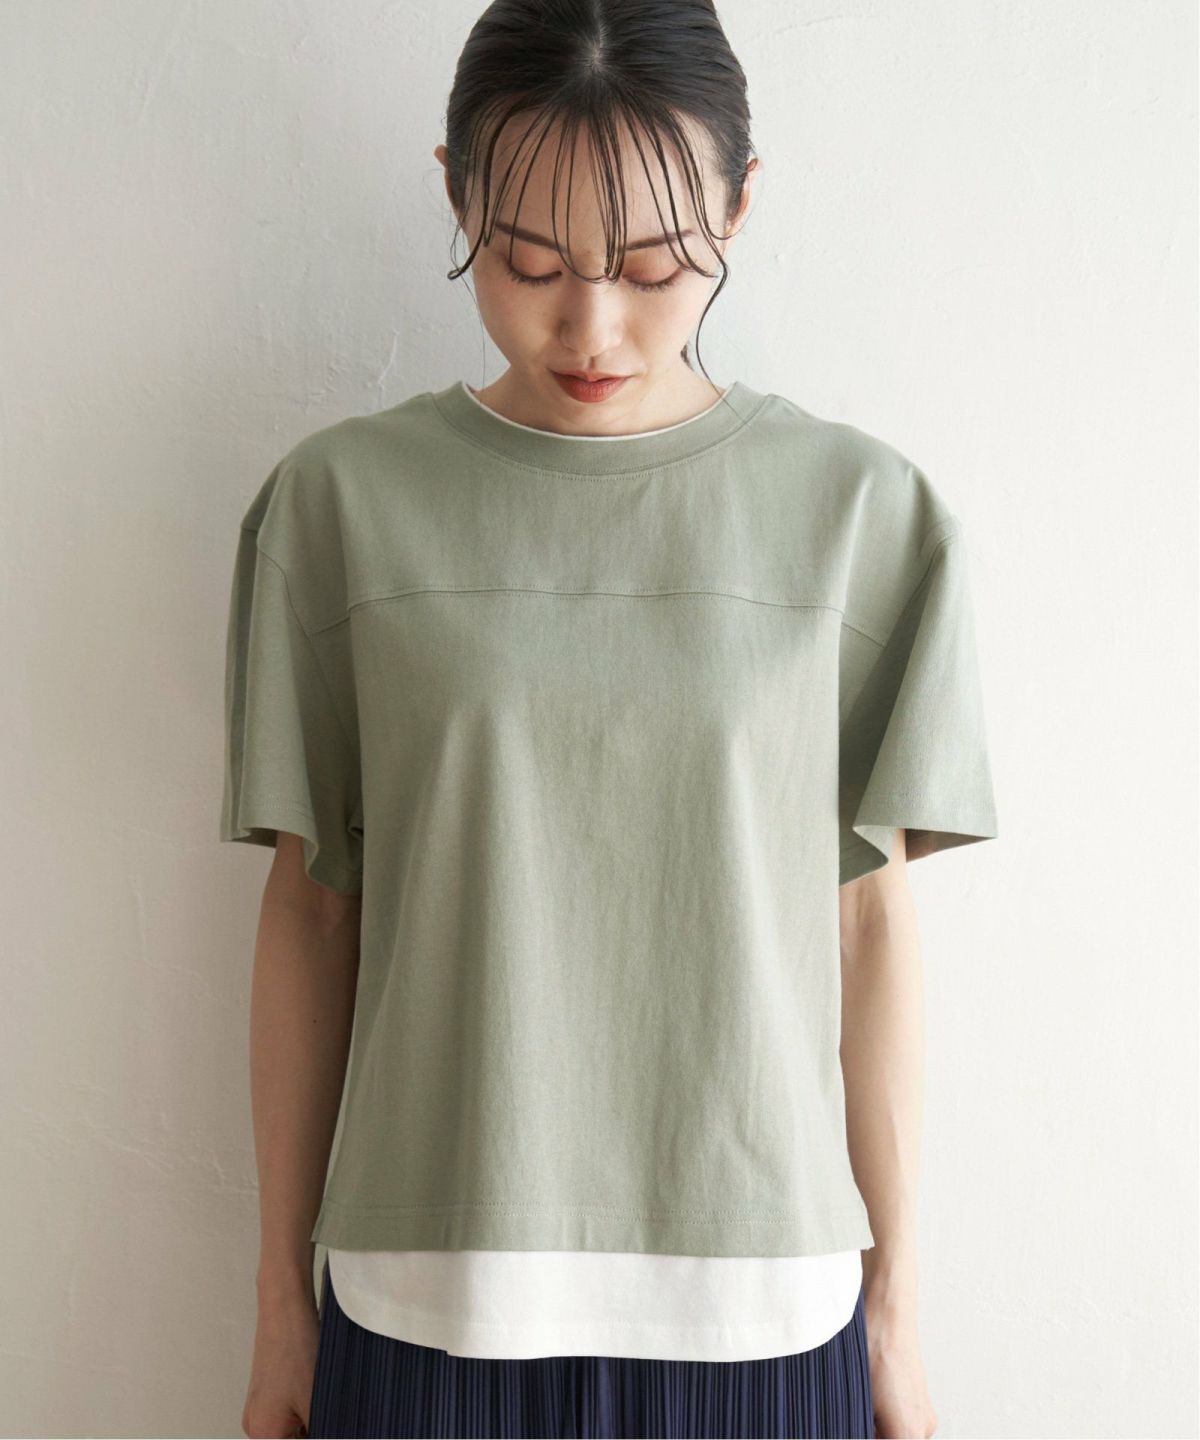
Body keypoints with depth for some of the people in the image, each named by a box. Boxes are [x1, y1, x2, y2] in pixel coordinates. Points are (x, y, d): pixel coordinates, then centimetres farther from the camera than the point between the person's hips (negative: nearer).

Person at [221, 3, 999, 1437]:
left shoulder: (861, 511, -3)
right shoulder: (344, 499, -3)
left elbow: (869, 916, 0)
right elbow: (310, 904, 1)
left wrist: (892, 1308, 4)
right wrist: (283, 1302, 5)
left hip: (760, 1308, 1)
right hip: (426, 1305, 0)